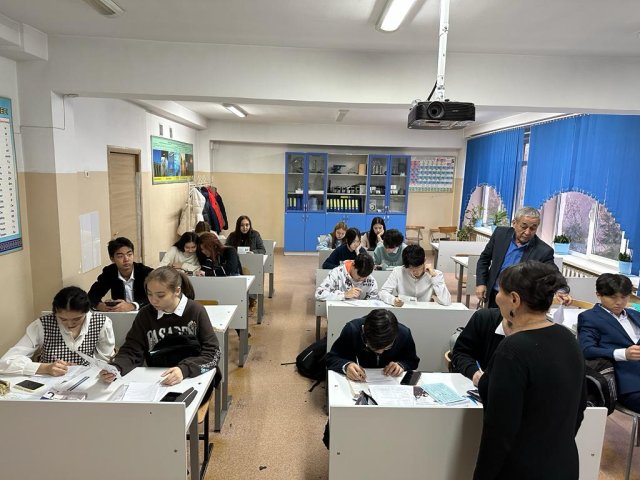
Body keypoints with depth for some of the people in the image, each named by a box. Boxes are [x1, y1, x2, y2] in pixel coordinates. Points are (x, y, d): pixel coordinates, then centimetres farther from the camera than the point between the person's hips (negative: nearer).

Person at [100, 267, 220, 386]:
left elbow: (212, 352, -10)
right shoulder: (145, 314, 1)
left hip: (193, 378, -3)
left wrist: (184, 369, -26)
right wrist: (115, 368, -20)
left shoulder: (196, 311, -8)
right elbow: (132, 350, 1)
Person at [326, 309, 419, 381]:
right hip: (358, 382, -2)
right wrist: (346, 366, -33)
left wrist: (401, 365, -18)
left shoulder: (404, 334, -16)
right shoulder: (352, 329, -22)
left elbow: (413, 361, 2)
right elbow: (331, 358, -13)